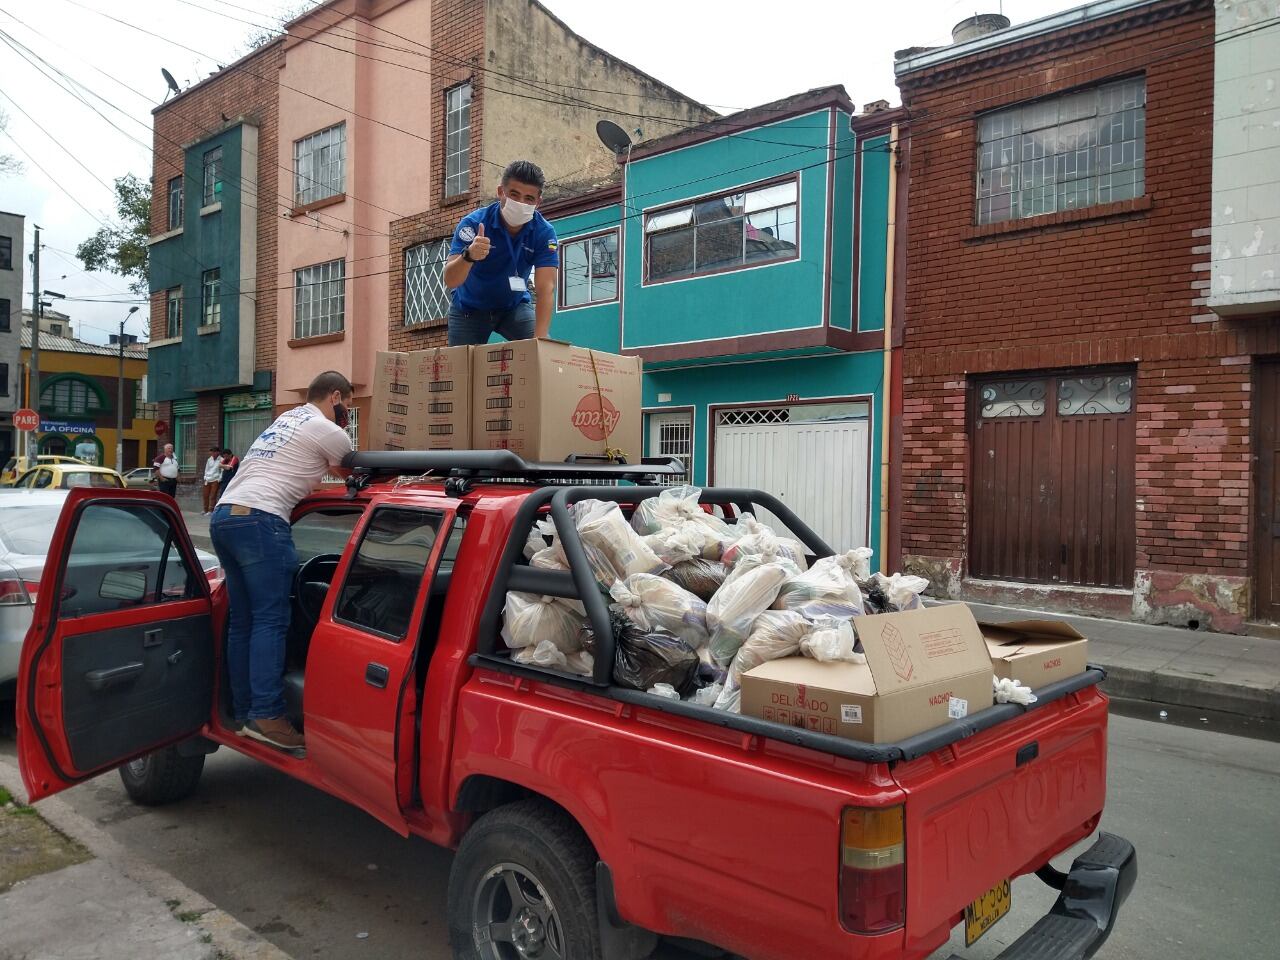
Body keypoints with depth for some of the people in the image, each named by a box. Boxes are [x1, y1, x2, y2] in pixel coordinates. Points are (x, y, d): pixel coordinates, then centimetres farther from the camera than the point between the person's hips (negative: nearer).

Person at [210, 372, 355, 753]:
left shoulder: (287, 418, 26)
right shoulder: (329, 433, 1)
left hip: (223, 515, 9)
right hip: (258, 520, -9)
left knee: (241, 621, 10)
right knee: (270, 621, -8)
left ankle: (242, 713, 14)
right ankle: (266, 715, -11)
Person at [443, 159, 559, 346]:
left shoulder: (544, 233, -21)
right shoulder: (473, 223, -25)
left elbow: (546, 288, -29)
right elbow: (450, 281, -33)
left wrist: (540, 339, -43)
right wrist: (468, 255, -55)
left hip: (515, 305, 1)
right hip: (469, 309, -1)